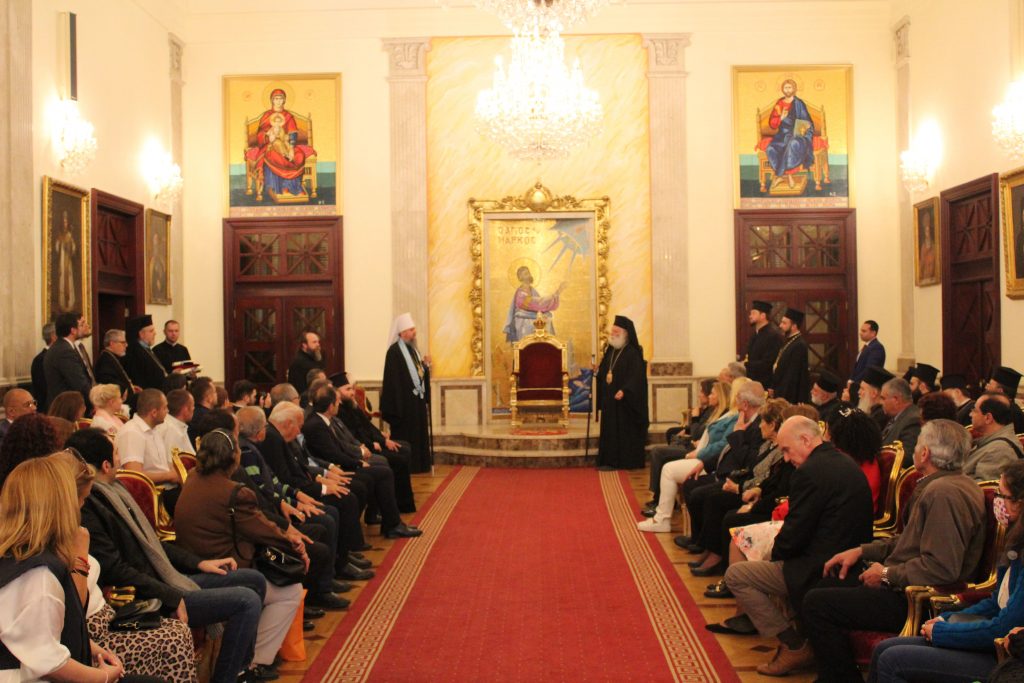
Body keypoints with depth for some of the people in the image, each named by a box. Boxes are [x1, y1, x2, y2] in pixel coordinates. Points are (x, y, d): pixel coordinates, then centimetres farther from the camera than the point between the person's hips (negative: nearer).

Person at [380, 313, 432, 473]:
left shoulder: (412, 349, 14)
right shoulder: (394, 351, -13)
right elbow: (393, 378, -18)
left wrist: (425, 364, 0)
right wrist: (398, 405, -22)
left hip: (417, 398, 9)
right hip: (404, 400, -9)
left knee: (418, 432, 13)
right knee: (405, 435, -3)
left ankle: (418, 463, 21)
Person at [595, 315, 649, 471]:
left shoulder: (633, 353, -11)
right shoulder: (610, 351, 12)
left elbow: (636, 376, -20)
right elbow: (602, 373, 17)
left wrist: (624, 391, -31)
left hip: (625, 401, -7)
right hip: (609, 399, 7)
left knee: (626, 432, -2)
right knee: (610, 431, 8)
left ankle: (627, 462, 4)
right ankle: (611, 461, 12)